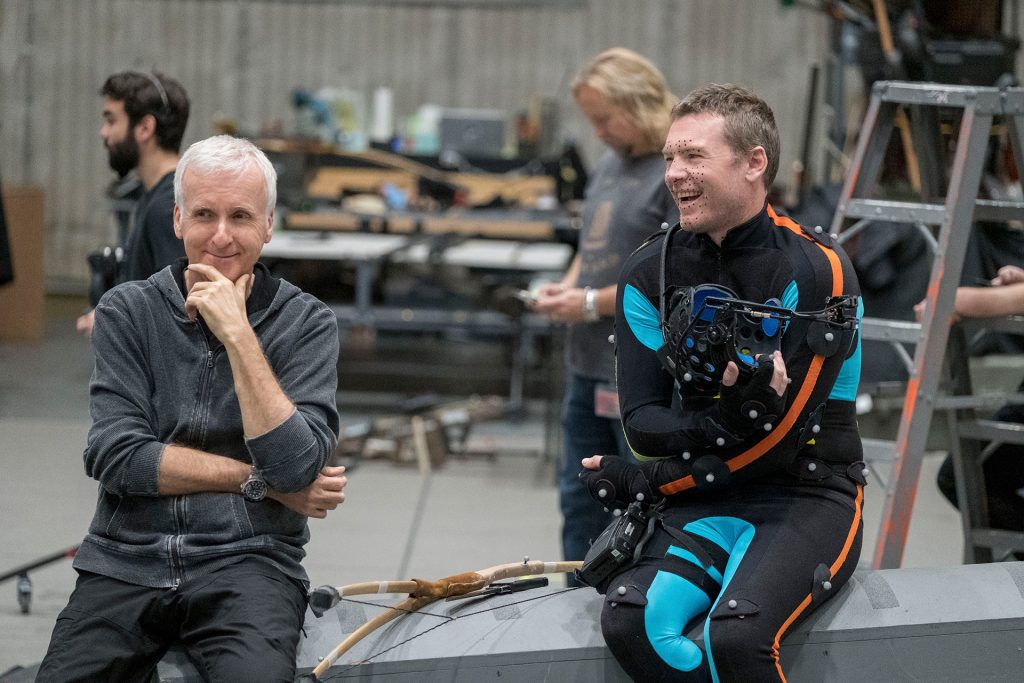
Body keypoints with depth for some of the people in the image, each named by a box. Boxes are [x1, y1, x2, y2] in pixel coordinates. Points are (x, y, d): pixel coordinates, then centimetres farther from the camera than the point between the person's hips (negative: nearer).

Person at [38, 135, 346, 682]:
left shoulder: (306, 323, 3)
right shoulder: (128, 312, 7)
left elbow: (296, 468, -11)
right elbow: (114, 455, -5)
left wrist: (237, 334, -13)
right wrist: (256, 480, -7)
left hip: (246, 561, -2)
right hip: (127, 562, 2)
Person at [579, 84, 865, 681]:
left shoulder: (817, 268, -10)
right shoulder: (651, 272, 5)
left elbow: (782, 437, -12)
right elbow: (641, 424, 2)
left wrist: (646, 482, -8)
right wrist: (726, 422, -20)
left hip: (808, 495, -4)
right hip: (703, 505, 4)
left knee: (736, 635, -33)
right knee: (630, 621, -27)